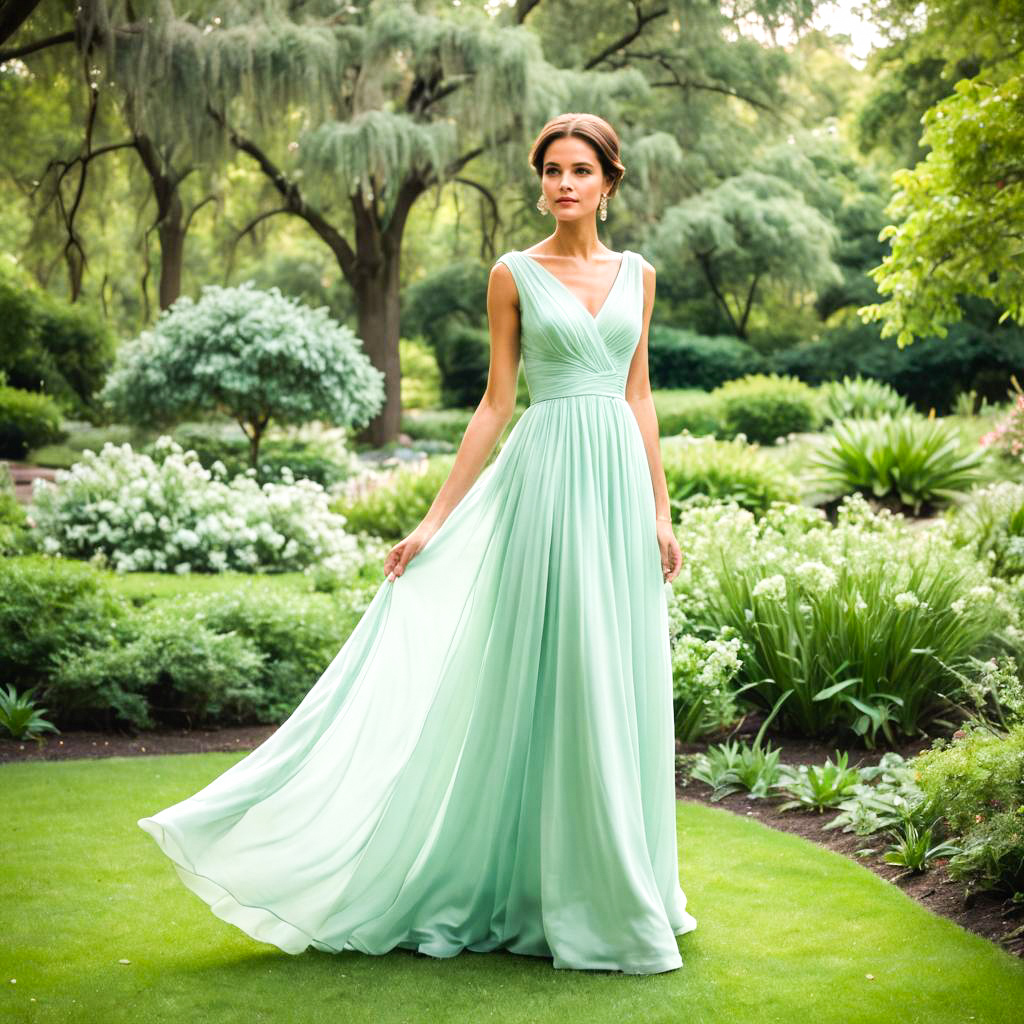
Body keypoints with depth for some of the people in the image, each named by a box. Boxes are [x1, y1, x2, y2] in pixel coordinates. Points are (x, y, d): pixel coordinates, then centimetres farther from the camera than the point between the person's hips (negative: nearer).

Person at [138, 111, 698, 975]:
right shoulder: (514, 274, 2)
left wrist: (661, 512, 9)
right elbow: (496, 402, 2)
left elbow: (639, 396, 14)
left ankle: (622, 885, 20)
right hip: (547, 479, -4)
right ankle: (557, 893, 8)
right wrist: (435, 521, -2)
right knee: (551, 675, -3)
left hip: (619, 478, 4)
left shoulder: (638, 274, 12)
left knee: (621, 683, 6)